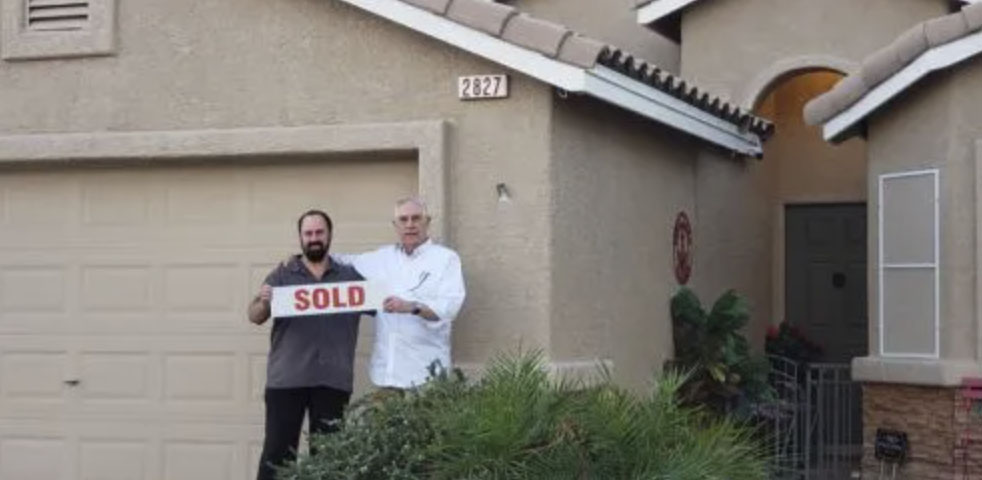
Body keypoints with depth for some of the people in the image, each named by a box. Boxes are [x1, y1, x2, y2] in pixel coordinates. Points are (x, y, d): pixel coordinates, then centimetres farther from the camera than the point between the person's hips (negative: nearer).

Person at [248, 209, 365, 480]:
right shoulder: (282, 275, 7)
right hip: (287, 378, -1)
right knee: (278, 450, -2)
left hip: (333, 379, 2)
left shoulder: (350, 276, 12)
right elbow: (255, 317, -1)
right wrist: (263, 302, -22)